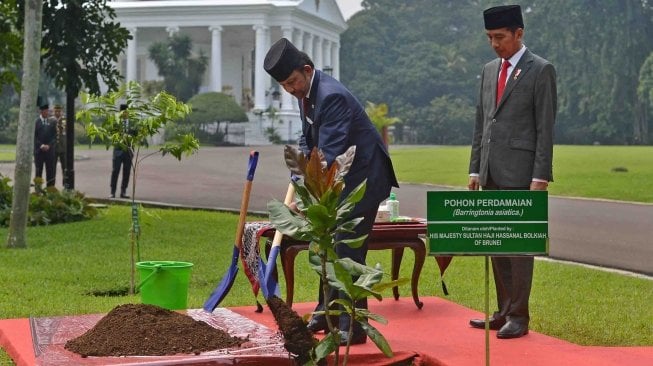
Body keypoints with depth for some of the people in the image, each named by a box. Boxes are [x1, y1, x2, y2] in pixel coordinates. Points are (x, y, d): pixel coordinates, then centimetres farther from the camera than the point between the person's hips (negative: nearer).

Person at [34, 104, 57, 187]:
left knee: (50, 171, 0)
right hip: (39, 150, -2)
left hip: (50, 149, 2)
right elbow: (34, 136, -2)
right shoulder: (35, 122, 0)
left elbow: (55, 136, 5)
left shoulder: (52, 122, 7)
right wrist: (41, 145, -11)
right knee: (38, 170, 2)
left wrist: (49, 145, -7)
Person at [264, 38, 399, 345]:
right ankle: (327, 314, 29)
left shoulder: (332, 96, -27)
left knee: (347, 252, -10)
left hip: (362, 178, -10)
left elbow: (329, 154, -31)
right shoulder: (305, 92, 3)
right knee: (329, 247, 16)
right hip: (340, 181, 10)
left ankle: (352, 327, -4)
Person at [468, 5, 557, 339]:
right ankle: (504, 312, 16)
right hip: (491, 174, 7)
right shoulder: (489, 70, 16)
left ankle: (519, 317, 0)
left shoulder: (541, 71, -4)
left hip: (520, 173, -7)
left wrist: (540, 177, -14)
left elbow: (545, 128, -8)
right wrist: (475, 169, 12)